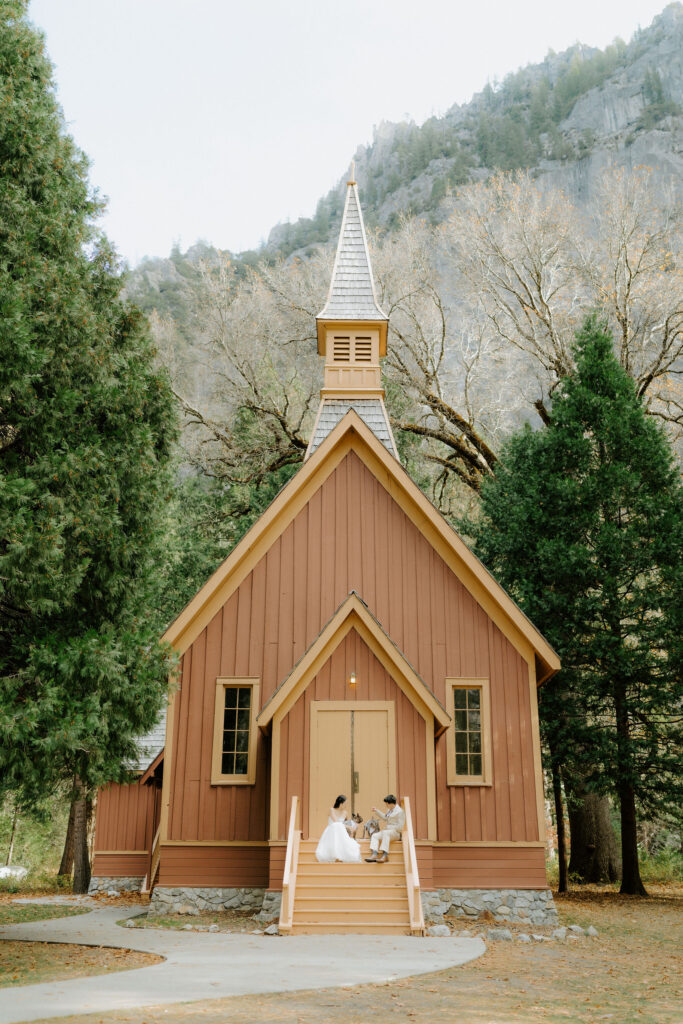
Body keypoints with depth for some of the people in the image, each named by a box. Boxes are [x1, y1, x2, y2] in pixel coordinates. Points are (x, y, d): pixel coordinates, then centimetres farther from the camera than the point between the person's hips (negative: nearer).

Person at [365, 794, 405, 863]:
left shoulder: (400, 811, -10)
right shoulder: (390, 810, 16)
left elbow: (400, 827, -15)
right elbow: (385, 817, 35)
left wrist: (387, 827, -15)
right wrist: (377, 811, 28)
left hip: (396, 833, -9)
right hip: (387, 831, 9)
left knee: (385, 832, -37)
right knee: (375, 836, -10)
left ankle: (385, 855, -45)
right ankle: (374, 854, -30)